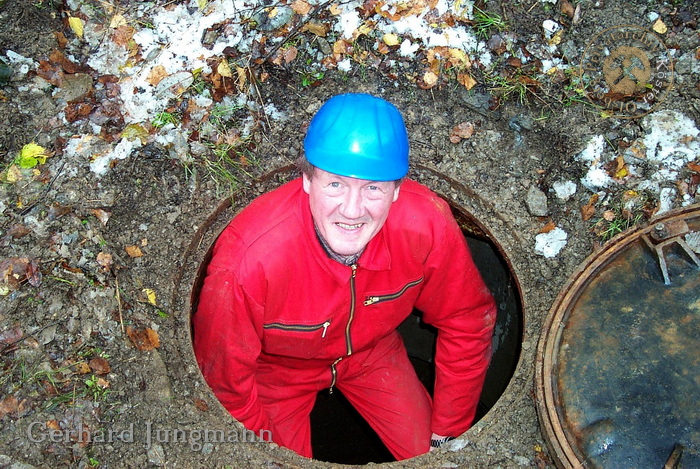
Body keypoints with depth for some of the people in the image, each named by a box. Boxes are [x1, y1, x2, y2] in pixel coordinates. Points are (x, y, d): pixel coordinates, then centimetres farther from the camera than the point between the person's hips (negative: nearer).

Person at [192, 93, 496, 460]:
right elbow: (225, 382, -24)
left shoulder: (429, 226, -32)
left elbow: (467, 322, -13)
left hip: (372, 349, 3)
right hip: (277, 367, -2)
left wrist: (446, 434, -6)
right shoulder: (247, 262, -41)